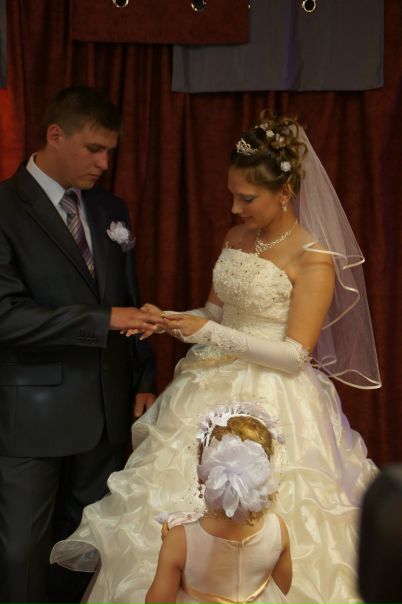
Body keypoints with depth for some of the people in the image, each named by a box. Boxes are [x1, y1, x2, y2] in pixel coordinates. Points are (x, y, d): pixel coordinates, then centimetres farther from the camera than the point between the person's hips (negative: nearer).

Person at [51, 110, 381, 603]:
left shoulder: (314, 260, -13)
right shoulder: (236, 237, 8)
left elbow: (295, 353, -17)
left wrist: (212, 335, -22)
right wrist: (170, 320, -5)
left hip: (273, 400, -6)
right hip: (214, 390, 6)